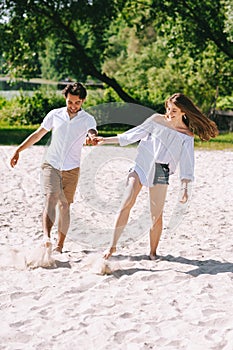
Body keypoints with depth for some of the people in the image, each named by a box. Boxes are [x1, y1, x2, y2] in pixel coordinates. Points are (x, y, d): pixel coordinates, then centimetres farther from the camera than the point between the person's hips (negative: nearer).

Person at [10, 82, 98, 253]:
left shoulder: (88, 120, -3)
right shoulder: (55, 114, 2)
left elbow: (92, 132, -26)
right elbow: (38, 134, 11)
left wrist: (92, 137, -51)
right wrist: (18, 150, 10)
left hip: (71, 169, 0)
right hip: (51, 165, 0)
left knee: (64, 206, 4)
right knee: (51, 197, -20)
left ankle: (59, 245, 12)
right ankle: (46, 237, -34)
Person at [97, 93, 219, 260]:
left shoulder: (187, 136, 2)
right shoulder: (157, 120, 6)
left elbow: (187, 164, 0)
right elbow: (135, 134, 12)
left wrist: (185, 188, -10)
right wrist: (107, 140, 11)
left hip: (161, 171, -1)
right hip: (141, 165, 1)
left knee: (157, 215, -3)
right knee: (127, 203, -15)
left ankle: (153, 252, 14)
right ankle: (113, 245, -12)